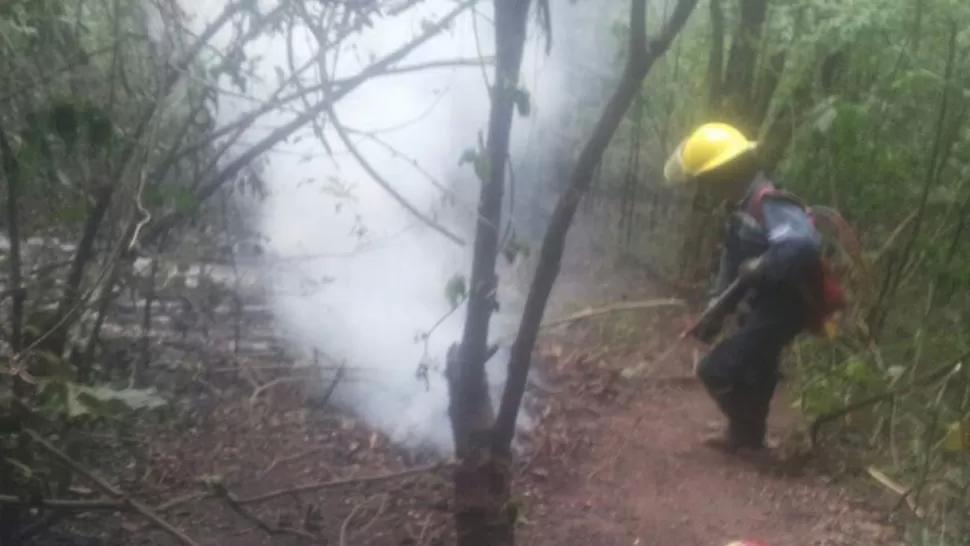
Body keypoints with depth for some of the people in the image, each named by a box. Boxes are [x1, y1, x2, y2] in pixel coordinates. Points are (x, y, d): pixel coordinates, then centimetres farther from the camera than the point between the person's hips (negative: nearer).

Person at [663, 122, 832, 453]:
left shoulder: (769, 205, -27)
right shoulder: (744, 205, 5)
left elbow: (803, 245, -44)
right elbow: (733, 260, 12)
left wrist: (761, 267, -31)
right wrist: (716, 310, 8)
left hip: (783, 306, -10)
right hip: (769, 303, 10)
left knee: (715, 369, -9)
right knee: (751, 368, 26)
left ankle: (747, 432, 11)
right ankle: (748, 432, 45)